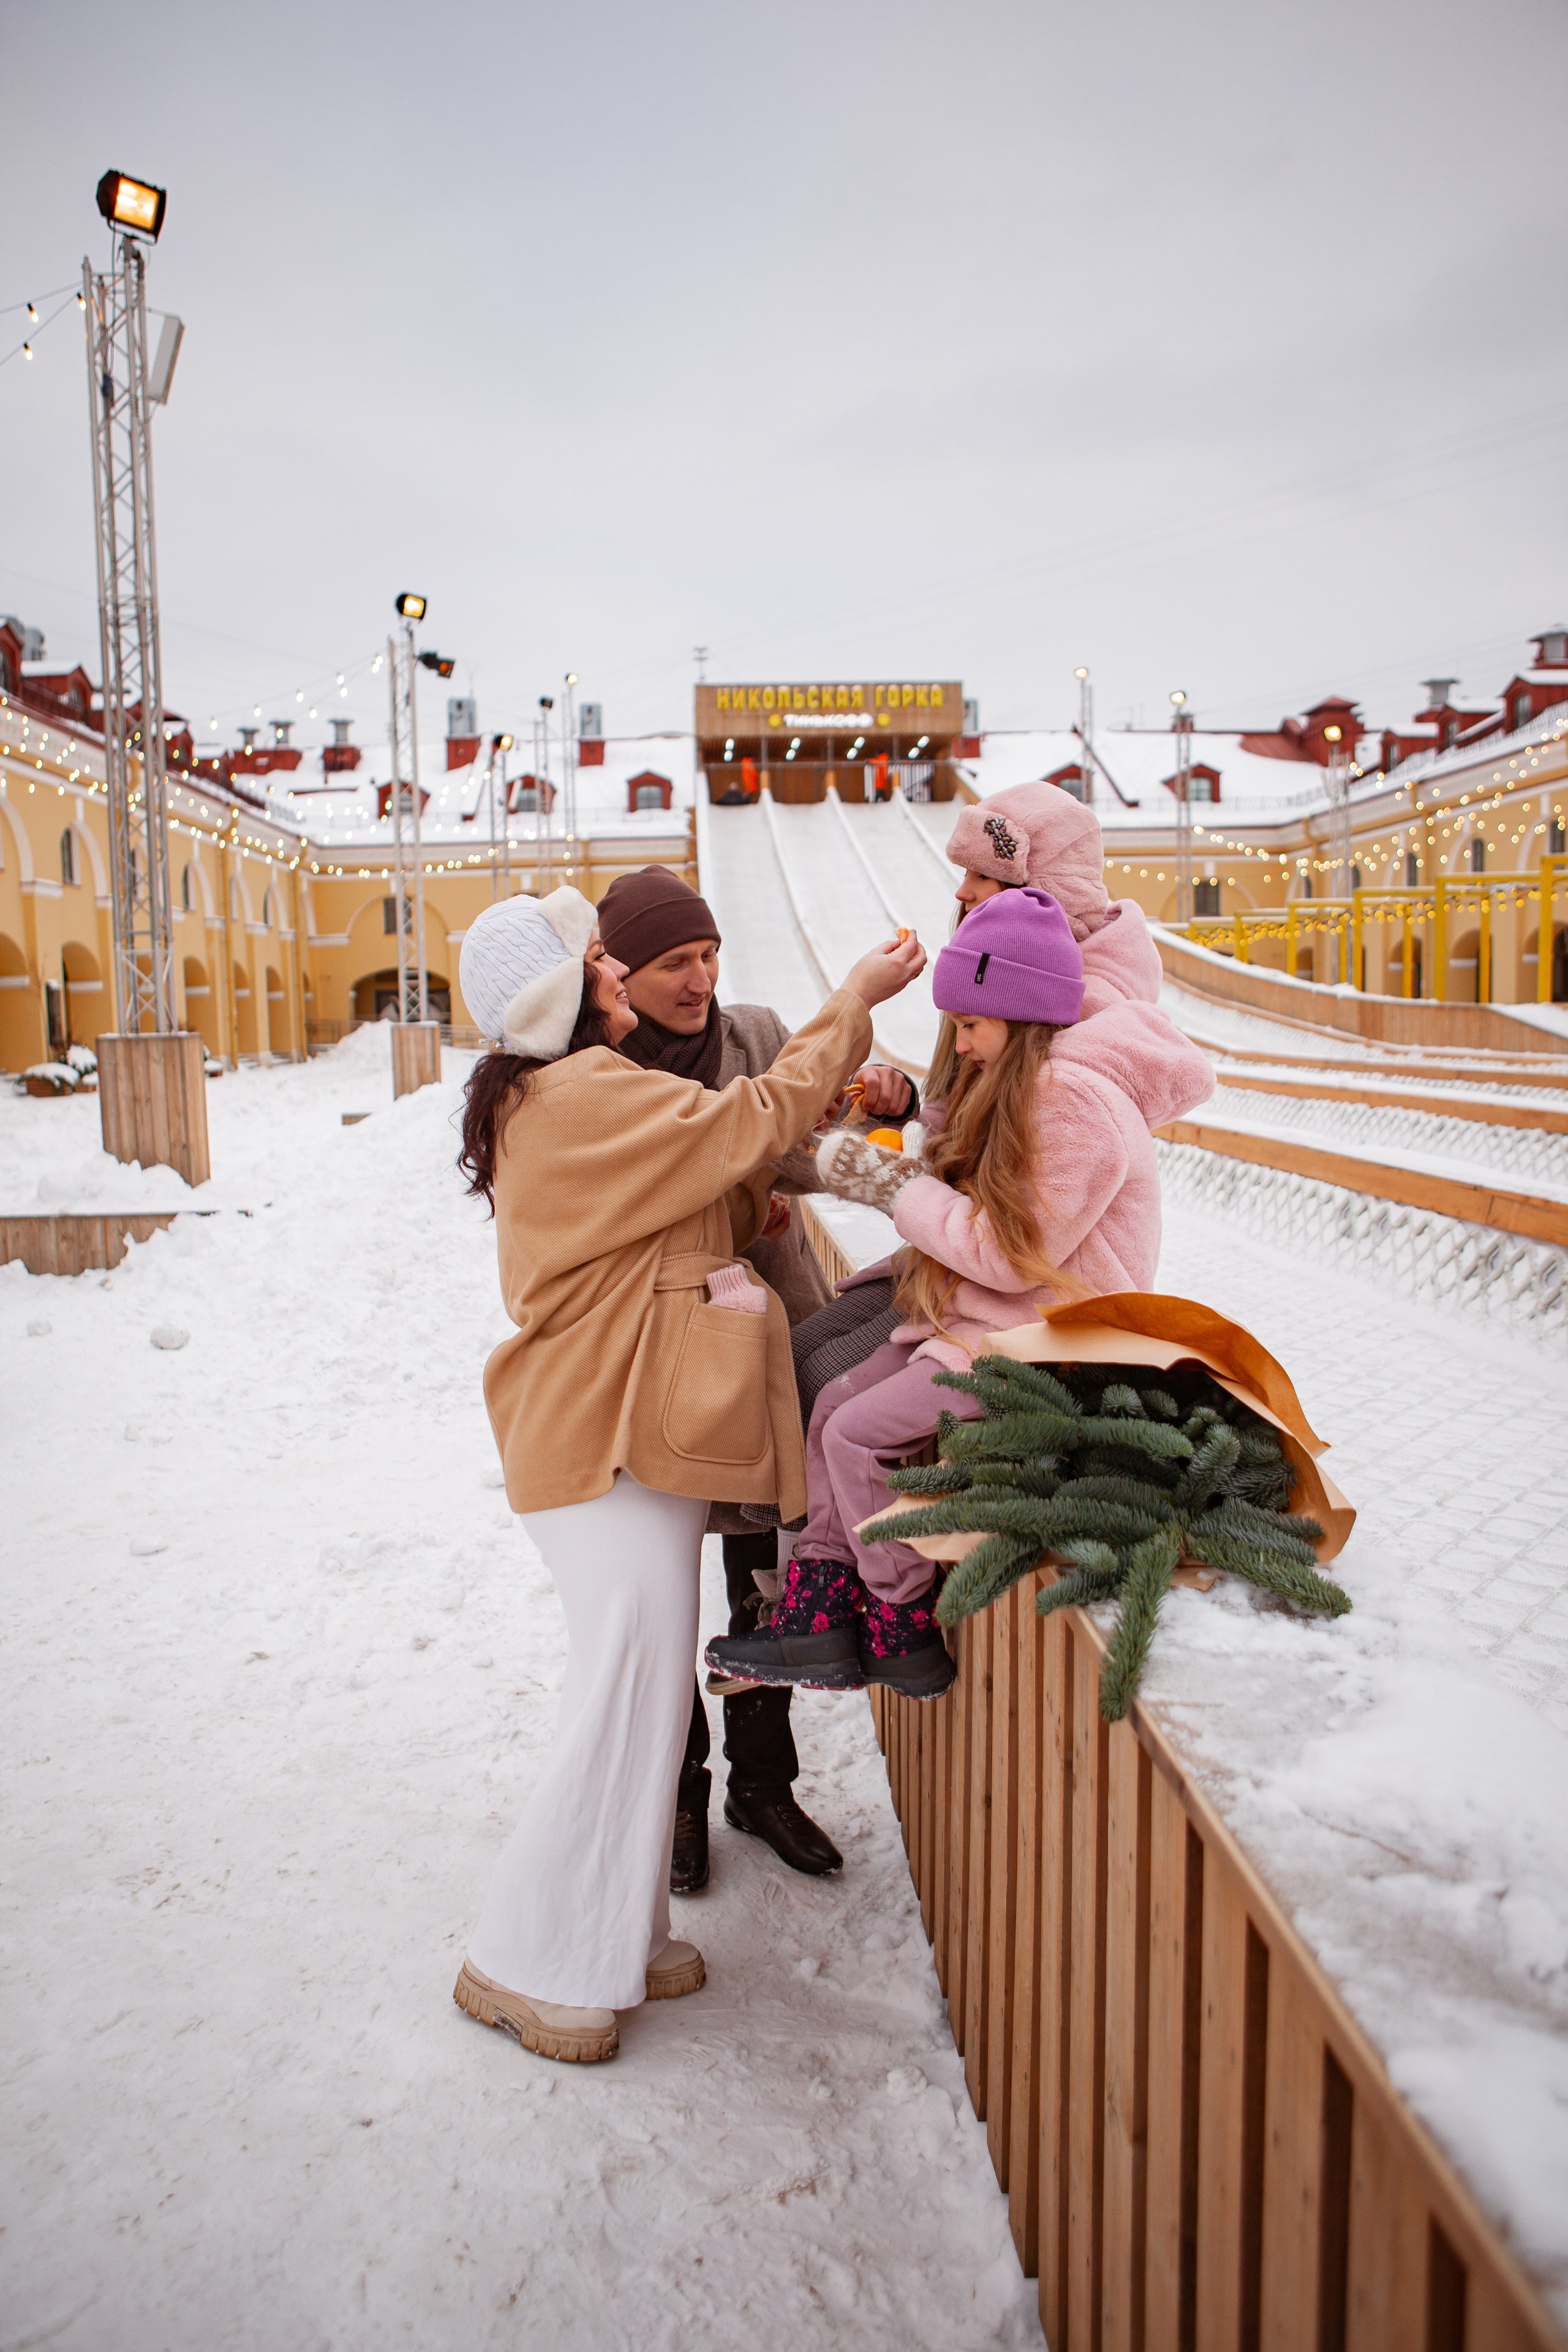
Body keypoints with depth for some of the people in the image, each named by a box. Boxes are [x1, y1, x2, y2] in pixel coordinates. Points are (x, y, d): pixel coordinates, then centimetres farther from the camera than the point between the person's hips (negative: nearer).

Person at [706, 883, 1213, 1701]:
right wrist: (899, 1169, 0)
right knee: (836, 1399, 1)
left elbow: (1012, 1253, -22)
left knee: (861, 1432, -13)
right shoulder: (1020, 1086, 12)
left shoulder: (1073, 1099, -20)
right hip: (981, 1321, 10)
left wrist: (896, 1187, -15)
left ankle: (903, 1631, 4)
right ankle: (819, 1611, 2)